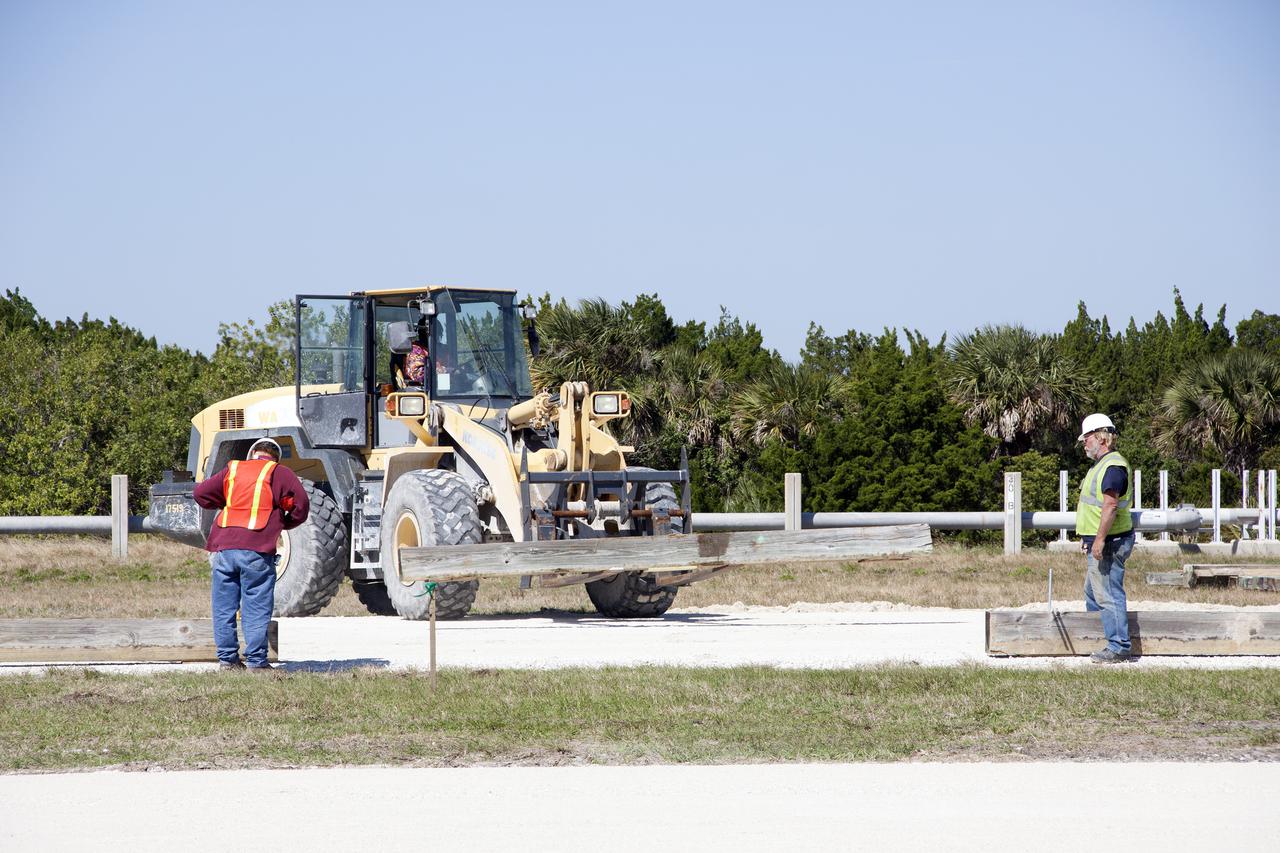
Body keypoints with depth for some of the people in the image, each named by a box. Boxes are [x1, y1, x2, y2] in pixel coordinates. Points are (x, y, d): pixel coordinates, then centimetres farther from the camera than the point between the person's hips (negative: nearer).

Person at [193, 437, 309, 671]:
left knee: (224, 605, 11)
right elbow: (300, 504, -2)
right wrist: (285, 523, 16)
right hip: (256, 550, -4)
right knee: (257, 607, 0)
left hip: (223, 547, 4)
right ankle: (256, 661, -2)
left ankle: (227, 658, 12)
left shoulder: (232, 470, 18)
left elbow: (202, 493, 19)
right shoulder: (278, 473, 7)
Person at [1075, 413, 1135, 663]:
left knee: (1108, 594, -10)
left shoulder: (1113, 467, -18)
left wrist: (1100, 540, -27)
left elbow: (1110, 505, -25)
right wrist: (1089, 539, 24)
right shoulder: (1101, 465, 17)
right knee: (1093, 593, 18)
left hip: (1108, 542, -11)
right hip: (1099, 542, 11)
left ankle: (1119, 647, -8)